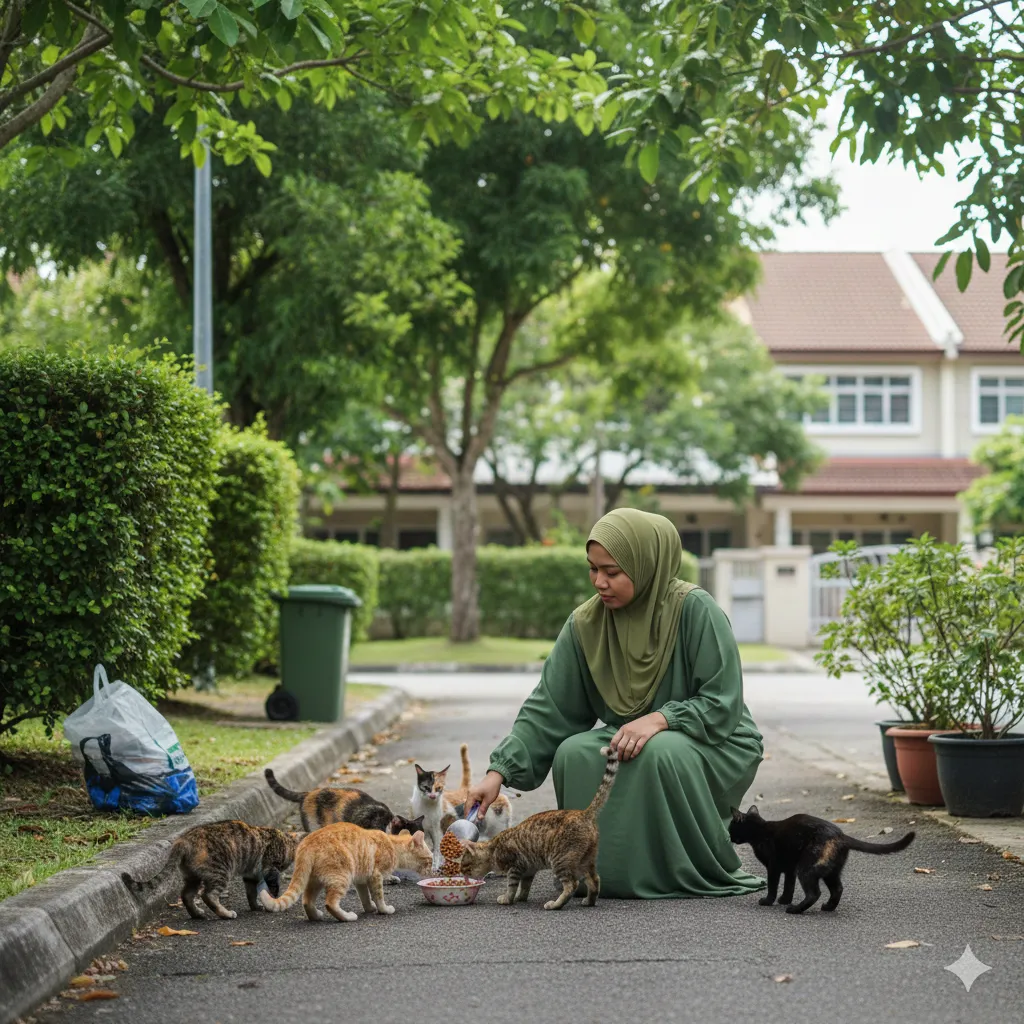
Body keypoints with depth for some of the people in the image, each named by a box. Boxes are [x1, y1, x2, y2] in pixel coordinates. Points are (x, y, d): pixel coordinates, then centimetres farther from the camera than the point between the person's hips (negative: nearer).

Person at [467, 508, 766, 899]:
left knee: (660, 753, -36)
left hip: (714, 746, -4)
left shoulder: (695, 609, -19)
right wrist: (499, 771, -18)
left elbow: (722, 704, -18)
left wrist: (660, 719, -33)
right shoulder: (586, 624, -7)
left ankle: (707, 874, -14)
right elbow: (549, 708, -8)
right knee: (575, 754, -24)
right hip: (627, 740, 4)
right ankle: (608, 873, -7)